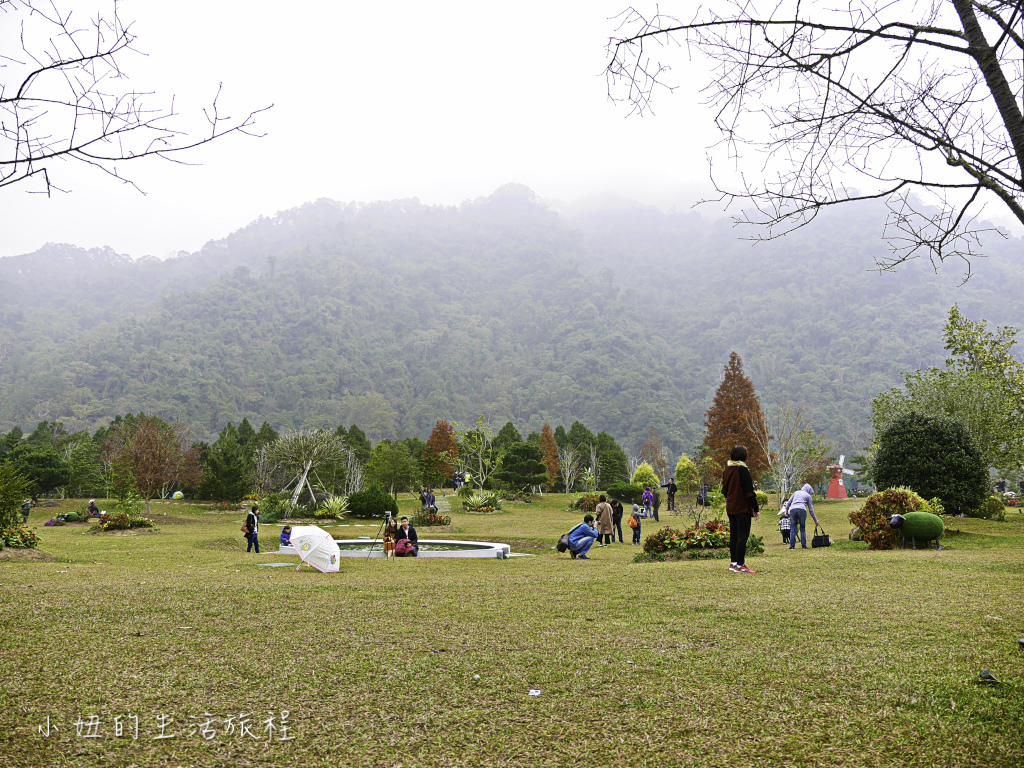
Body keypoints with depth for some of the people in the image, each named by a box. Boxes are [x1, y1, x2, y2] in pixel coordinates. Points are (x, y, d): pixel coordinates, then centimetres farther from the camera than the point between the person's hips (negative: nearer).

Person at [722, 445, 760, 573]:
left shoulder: (726, 470, 9)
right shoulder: (742, 470, -15)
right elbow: (749, 491, -16)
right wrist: (756, 509, -11)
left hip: (730, 508, 8)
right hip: (743, 509, -8)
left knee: (734, 535, 12)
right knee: (742, 536, -5)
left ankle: (734, 563, 17)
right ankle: (740, 565, -6)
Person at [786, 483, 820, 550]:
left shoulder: (796, 493, 27)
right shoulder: (808, 496, 20)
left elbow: (788, 503, 20)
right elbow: (811, 509, 18)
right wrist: (815, 520, 23)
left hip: (792, 510, 2)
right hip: (802, 510, -2)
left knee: (793, 529, 4)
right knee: (803, 529, 9)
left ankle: (792, 546, -1)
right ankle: (804, 545, 5)